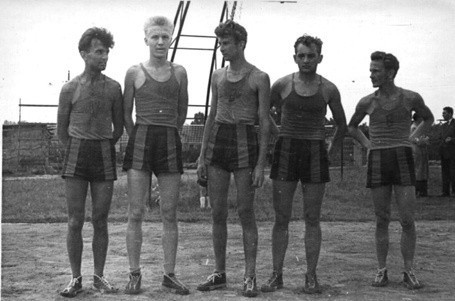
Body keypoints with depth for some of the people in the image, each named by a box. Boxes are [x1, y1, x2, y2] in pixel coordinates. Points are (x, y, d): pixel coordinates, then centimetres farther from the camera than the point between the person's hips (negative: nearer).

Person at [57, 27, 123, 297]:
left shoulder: (113, 87, 4)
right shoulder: (70, 88, 1)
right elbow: (62, 130, 11)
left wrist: (104, 148, 13)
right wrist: (75, 151, 10)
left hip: (105, 154, 1)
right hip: (76, 153, -1)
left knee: (100, 221, 4)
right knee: (75, 221, 0)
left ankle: (99, 276, 15)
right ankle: (76, 278, 10)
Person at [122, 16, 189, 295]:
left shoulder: (179, 73, 8)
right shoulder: (134, 73, 4)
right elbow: (126, 115, 10)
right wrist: (140, 139, 10)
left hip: (170, 142, 2)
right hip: (140, 140, -1)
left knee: (170, 213, 3)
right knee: (136, 212, -1)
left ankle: (170, 274, 11)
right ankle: (135, 274, 8)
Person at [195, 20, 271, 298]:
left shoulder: (259, 78, -2)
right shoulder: (218, 76, 13)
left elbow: (265, 123, -4)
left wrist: (261, 164, -10)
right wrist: (202, 155, 10)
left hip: (245, 143, -5)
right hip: (218, 141, 5)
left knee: (246, 213, -2)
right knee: (218, 212, 6)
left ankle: (250, 277, 5)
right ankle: (220, 274, 15)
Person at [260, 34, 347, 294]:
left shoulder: (329, 89, 3)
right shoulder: (282, 85, 1)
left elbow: (342, 125, 16)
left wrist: (331, 153, 10)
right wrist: (271, 142, 9)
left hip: (315, 153, 0)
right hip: (286, 150, 0)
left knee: (312, 219, 2)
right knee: (281, 218, 1)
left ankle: (311, 276, 10)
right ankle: (277, 275, 8)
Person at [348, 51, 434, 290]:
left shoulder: (411, 98, 1)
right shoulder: (366, 102, 5)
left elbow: (428, 119, 22)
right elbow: (352, 127, 24)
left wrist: (412, 138, 8)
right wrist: (366, 143, 9)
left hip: (403, 160, -1)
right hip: (377, 161, 1)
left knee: (407, 220, -5)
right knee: (382, 220, 4)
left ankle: (409, 272, 5)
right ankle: (382, 270, 11)